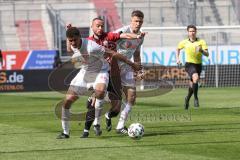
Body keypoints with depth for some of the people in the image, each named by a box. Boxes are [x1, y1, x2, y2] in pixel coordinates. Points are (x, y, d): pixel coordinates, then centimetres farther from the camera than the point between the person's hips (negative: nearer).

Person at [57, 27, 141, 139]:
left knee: (100, 91, -39)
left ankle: (97, 123, -21)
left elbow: (112, 54, -28)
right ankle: (65, 132, 11)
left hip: (100, 72, -6)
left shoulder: (91, 47, -34)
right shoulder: (72, 46, -12)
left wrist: (132, 64, -24)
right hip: (84, 72, 6)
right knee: (67, 100, -5)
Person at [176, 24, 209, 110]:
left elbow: (207, 54, -9)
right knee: (195, 77, -31)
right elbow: (178, 48, 26)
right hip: (189, 64, -2)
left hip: (198, 65, 2)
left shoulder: (201, 42, -1)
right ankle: (196, 98, -21)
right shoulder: (184, 42, 4)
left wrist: (201, 50, -28)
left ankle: (187, 98, 41)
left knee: (192, 85, 11)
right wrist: (177, 58, 15)